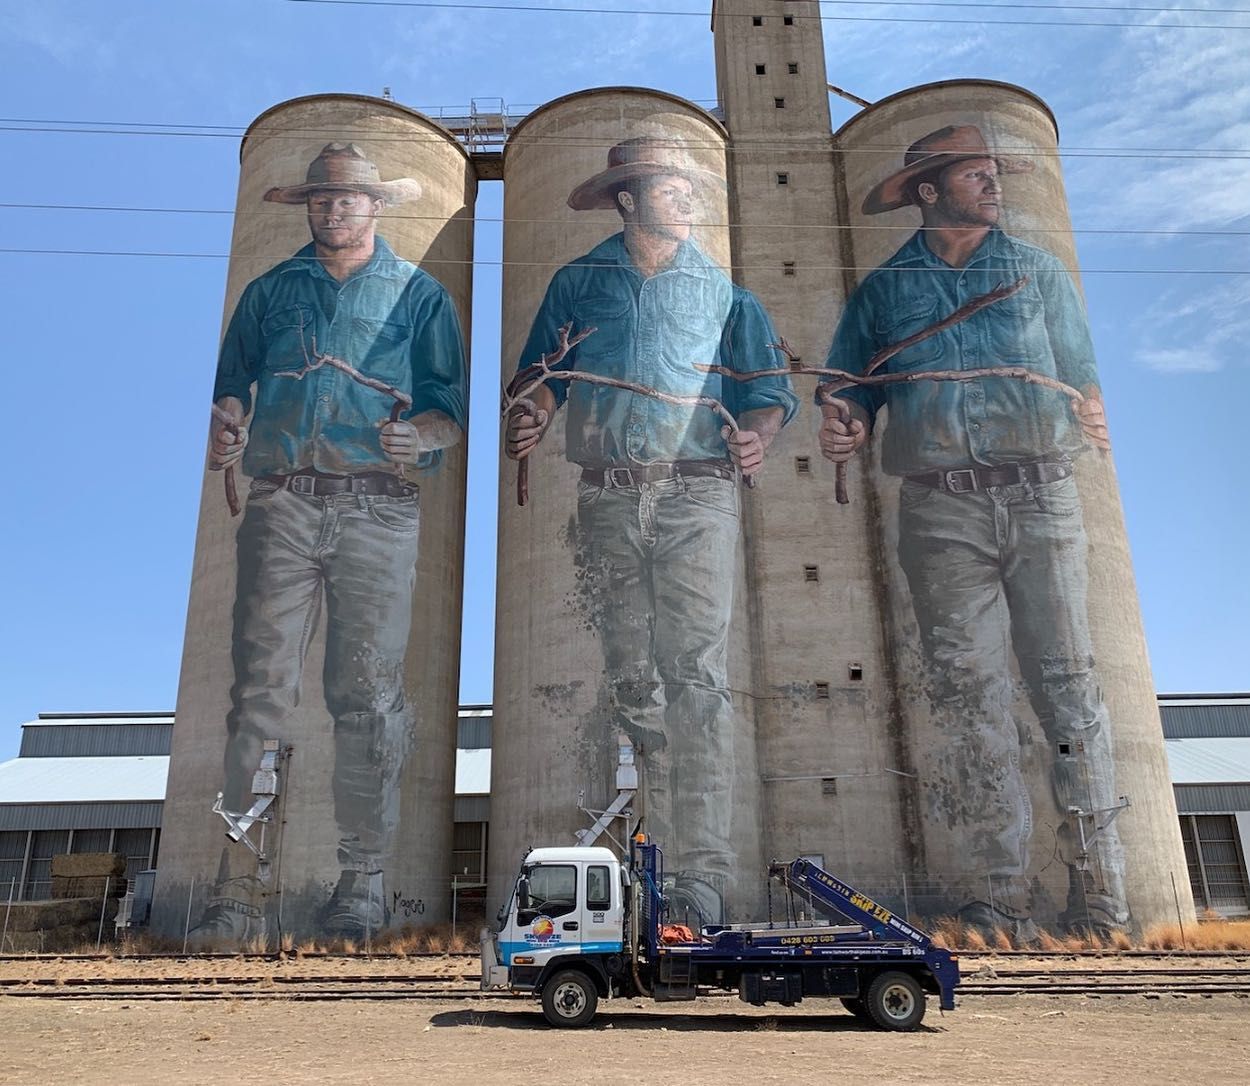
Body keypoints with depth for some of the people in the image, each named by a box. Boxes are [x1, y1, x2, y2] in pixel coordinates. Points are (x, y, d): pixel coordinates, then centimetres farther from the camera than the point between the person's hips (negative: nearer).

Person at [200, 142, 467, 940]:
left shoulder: (419, 294, 14)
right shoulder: (270, 291, 21)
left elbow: (452, 406, 6)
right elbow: (233, 382, 18)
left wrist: (420, 434, -16)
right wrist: (226, 430, -5)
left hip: (378, 509, -2)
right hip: (281, 507, 2)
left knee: (368, 693, 0)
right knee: (261, 688, -2)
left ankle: (364, 875, 10)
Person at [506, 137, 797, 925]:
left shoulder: (722, 289, 12)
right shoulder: (579, 283, 14)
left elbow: (766, 388, 6)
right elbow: (545, 375, 11)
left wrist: (758, 432, -16)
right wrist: (533, 418, -11)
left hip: (697, 495, -2)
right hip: (608, 500, 2)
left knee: (697, 674, -10)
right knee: (631, 679, 7)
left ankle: (703, 868, -7)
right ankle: (660, 845, 20)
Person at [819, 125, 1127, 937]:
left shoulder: (1039, 271, 17)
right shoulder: (884, 290, 14)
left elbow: (1081, 376, 13)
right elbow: (858, 392, 11)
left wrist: (1089, 422, -7)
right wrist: (847, 428, -10)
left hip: (1041, 499, 1)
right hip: (944, 513, -1)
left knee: (1069, 684, -1)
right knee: (970, 695, -3)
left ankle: (1100, 900, 9)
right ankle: (1000, 902, 6)